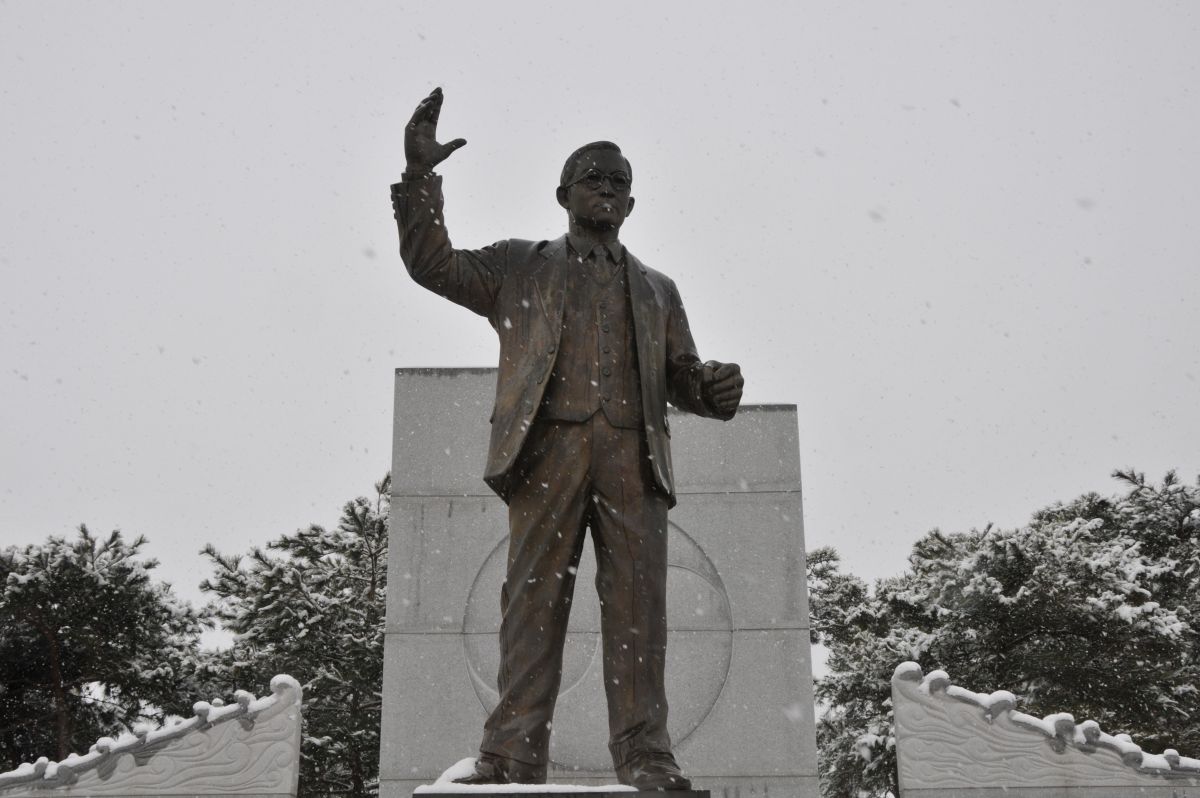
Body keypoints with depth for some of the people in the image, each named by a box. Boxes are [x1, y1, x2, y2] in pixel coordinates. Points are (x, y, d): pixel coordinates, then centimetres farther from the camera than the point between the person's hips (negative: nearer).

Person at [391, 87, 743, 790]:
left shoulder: (657, 289, 29)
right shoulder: (521, 267, 24)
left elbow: (681, 378, 22)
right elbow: (432, 263, 15)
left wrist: (714, 388, -2)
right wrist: (420, 175, 4)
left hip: (633, 451, 2)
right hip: (549, 444, -1)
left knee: (638, 601, -9)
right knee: (534, 597, -9)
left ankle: (648, 761, -11)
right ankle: (512, 757, -10)